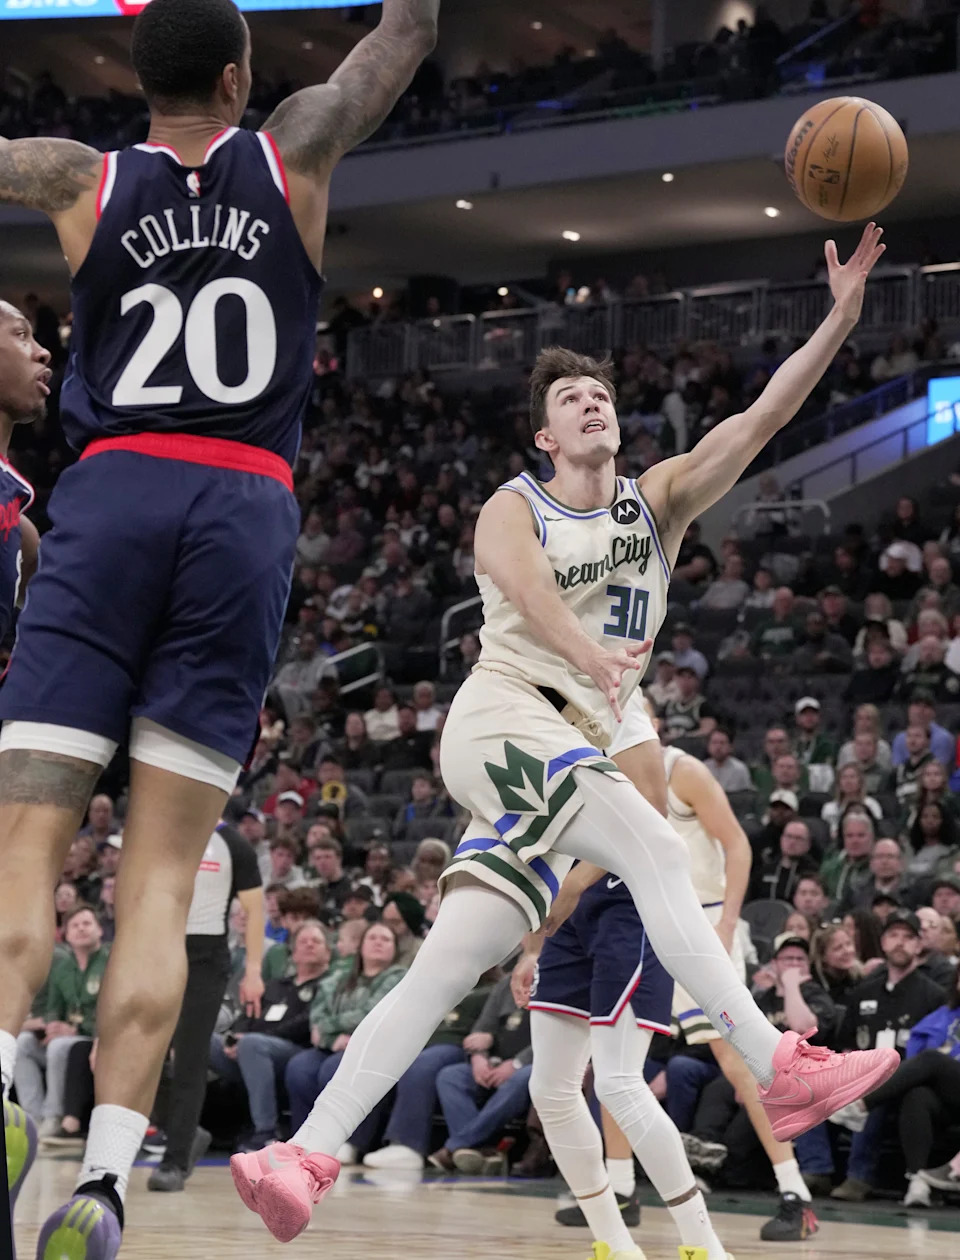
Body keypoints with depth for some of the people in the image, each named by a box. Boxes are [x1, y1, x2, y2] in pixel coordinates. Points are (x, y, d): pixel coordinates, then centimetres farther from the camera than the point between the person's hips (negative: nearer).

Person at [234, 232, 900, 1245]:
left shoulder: (656, 502, 17)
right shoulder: (514, 510, 4)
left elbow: (759, 419, 4)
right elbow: (524, 583, -20)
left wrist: (840, 320, -10)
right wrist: (592, 653, -42)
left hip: (576, 747, 6)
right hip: (502, 719, -6)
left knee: (444, 970, -3)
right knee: (653, 851, -25)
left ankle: (306, 1157, -6)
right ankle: (779, 1070, -32)